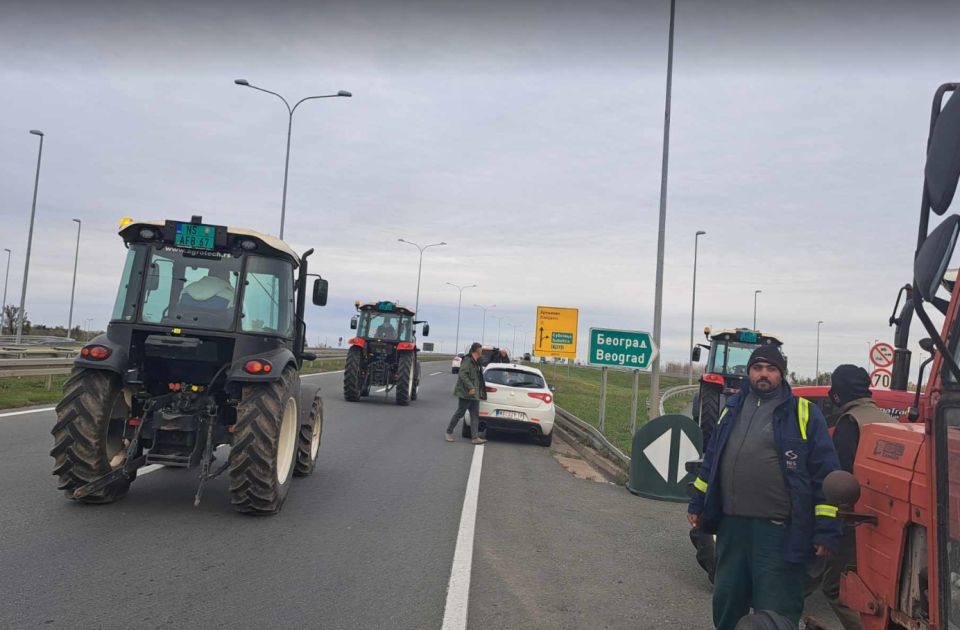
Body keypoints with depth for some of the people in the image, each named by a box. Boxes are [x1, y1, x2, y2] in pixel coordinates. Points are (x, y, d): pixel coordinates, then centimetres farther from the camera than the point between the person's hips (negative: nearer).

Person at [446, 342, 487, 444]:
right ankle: (449, 432, 16)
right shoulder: (467, 361, -14)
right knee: (459, 413, 1)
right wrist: (470, 387, -29)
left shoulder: (476, 362, 15)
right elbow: (462, 374, -24)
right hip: (466, 393, -9)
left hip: (475, 394, 9)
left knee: (475, 416, 3)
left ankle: (475, 437, 1)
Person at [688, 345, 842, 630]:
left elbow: (826, 474, -6)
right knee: (726, 603, 18)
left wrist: (826, 529, -10)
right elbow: (712, 459, 20)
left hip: (780, 532, -5)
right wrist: (698, 503, 18)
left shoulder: (803, 413, -4)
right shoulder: (733, 407, 12)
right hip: (731, 524, 5)